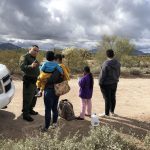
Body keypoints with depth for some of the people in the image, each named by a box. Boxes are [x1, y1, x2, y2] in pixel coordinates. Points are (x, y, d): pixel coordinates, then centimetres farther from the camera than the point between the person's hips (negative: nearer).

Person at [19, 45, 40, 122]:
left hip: (35, 80, 9)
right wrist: (31, 66, -46)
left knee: (34, 97, 19)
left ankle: (30, 110, 35)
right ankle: (25, 114, 4)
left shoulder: (34, 58, 17)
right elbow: (22, 67, -30)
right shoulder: (24, 57, -12)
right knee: (27, 98, -5)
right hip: (28, 80, -9)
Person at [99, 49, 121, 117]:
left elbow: (102, 75, -19)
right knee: (113, 97, 17)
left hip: (107, 84, -7)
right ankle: (112, 111, 30)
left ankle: (106, 113, 12)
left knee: (107, 98, 2)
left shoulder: (106, 64, -22)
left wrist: (100, 83, -8)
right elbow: (118, 73, 10)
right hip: (114, 83, 7)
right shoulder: (117, 63, 1)